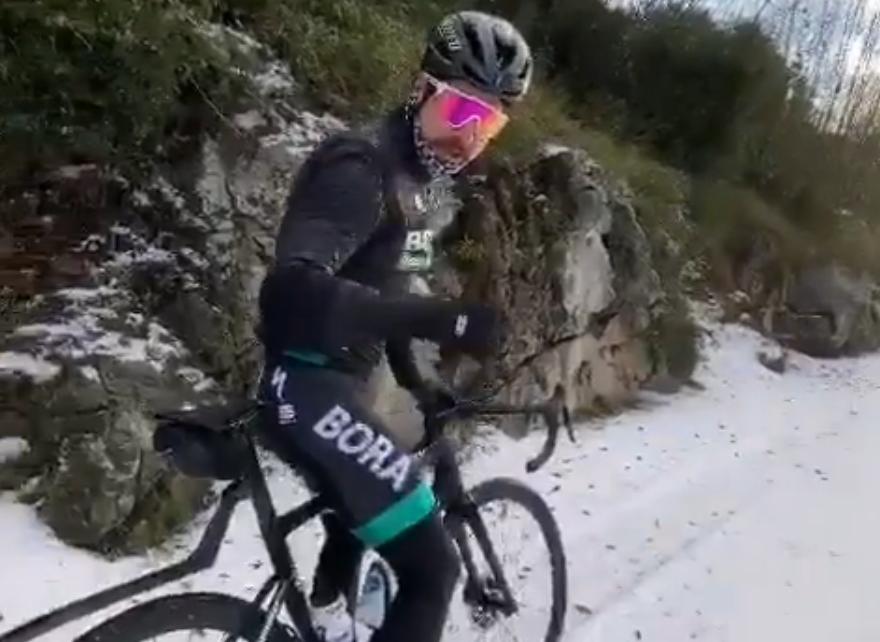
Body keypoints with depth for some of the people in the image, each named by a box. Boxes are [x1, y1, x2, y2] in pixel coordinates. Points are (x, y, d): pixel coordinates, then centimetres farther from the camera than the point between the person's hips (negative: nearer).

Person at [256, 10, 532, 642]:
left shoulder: (412, 174, 11)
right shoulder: (362, 165, -19)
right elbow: (292, 290, -34)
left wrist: (414, 381, 27)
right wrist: (441, 319, -42)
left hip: (331, 384, 10)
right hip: (309, 387, -10)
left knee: (355, 522, 33)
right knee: (431, 566, -12)